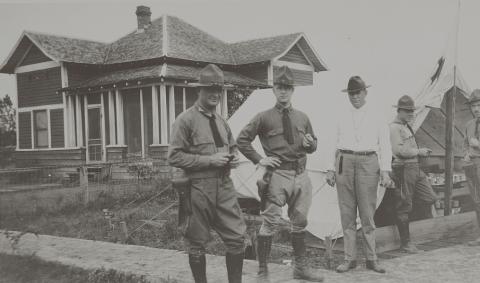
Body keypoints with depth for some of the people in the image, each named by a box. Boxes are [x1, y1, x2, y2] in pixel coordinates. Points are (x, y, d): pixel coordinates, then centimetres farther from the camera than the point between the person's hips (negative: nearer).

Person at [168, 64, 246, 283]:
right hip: (199, 188, -6)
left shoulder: (221, 121, 15)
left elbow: (232, 147, 29)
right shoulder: (185, 120, -6)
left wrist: (233, 158, 5)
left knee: (237, 237, 3)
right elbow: (174, 157, -12)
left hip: (224, 185, 6)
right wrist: (209, 160, -17)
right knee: (197, 243, 6)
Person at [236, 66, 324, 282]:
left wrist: (310, 143, -1)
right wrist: (259, 160, -6)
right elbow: (242, 140, 1)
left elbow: (312, 147, 22)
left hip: (301, 176, 5)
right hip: (277, 175, -5)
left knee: (299, 223, 14)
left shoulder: (302, 118, 13)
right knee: (270, 224, -6)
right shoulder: (264, 117, -1)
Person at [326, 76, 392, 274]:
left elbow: (385, 146, 4)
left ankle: (371, 259, 10)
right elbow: (335, 144, 14)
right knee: (347, 214, 3)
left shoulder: (376, 117, 7)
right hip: (345, 163, 2)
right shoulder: (342, 117, 13)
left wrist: (385, 171, -6)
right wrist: (331, 169, 8)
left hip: (368, 164, -2)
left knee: (367, 214, -1)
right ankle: (349, 259, 10)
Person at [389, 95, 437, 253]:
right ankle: (405, 243, 7)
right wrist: (418, 151, -12)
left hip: (415, 168, 10)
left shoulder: (407, 126, 20)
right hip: (403, 169, -10)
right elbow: (399, 150, -21)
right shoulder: (394, 127, -11)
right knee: (404, 207, -2)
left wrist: (422, 152, 16)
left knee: (430, 198, 8)